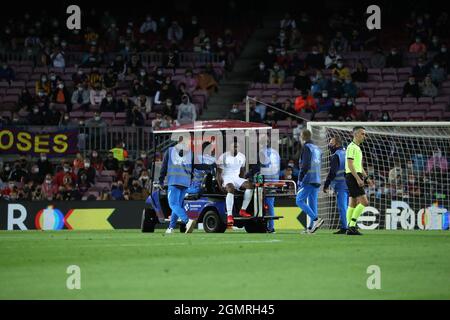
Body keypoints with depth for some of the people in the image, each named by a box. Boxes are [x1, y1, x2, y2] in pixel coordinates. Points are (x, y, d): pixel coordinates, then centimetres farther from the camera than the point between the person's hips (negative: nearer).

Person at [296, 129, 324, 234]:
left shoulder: (306, 147, -7)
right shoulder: (317, 148, 18)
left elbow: (305, 165, -15)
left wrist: (300, 179, -13)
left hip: (308, 180, -8)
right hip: (316, 180, 8)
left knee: (299, 201, -6)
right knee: (312, 203, 8)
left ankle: (316, 219, -19)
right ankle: (311, 227, 4)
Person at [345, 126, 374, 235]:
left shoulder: (357, 148, 20)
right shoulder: (351, 147, -11)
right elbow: (350, 165, -19)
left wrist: (366, 178, 20)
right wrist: (358, 178, -23)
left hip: (356, 177, 10)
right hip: (352, 177, -10)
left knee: (353, 204, 8)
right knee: (364, 202, -14)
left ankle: (350, 228, 9)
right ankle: (352, 225, -14)